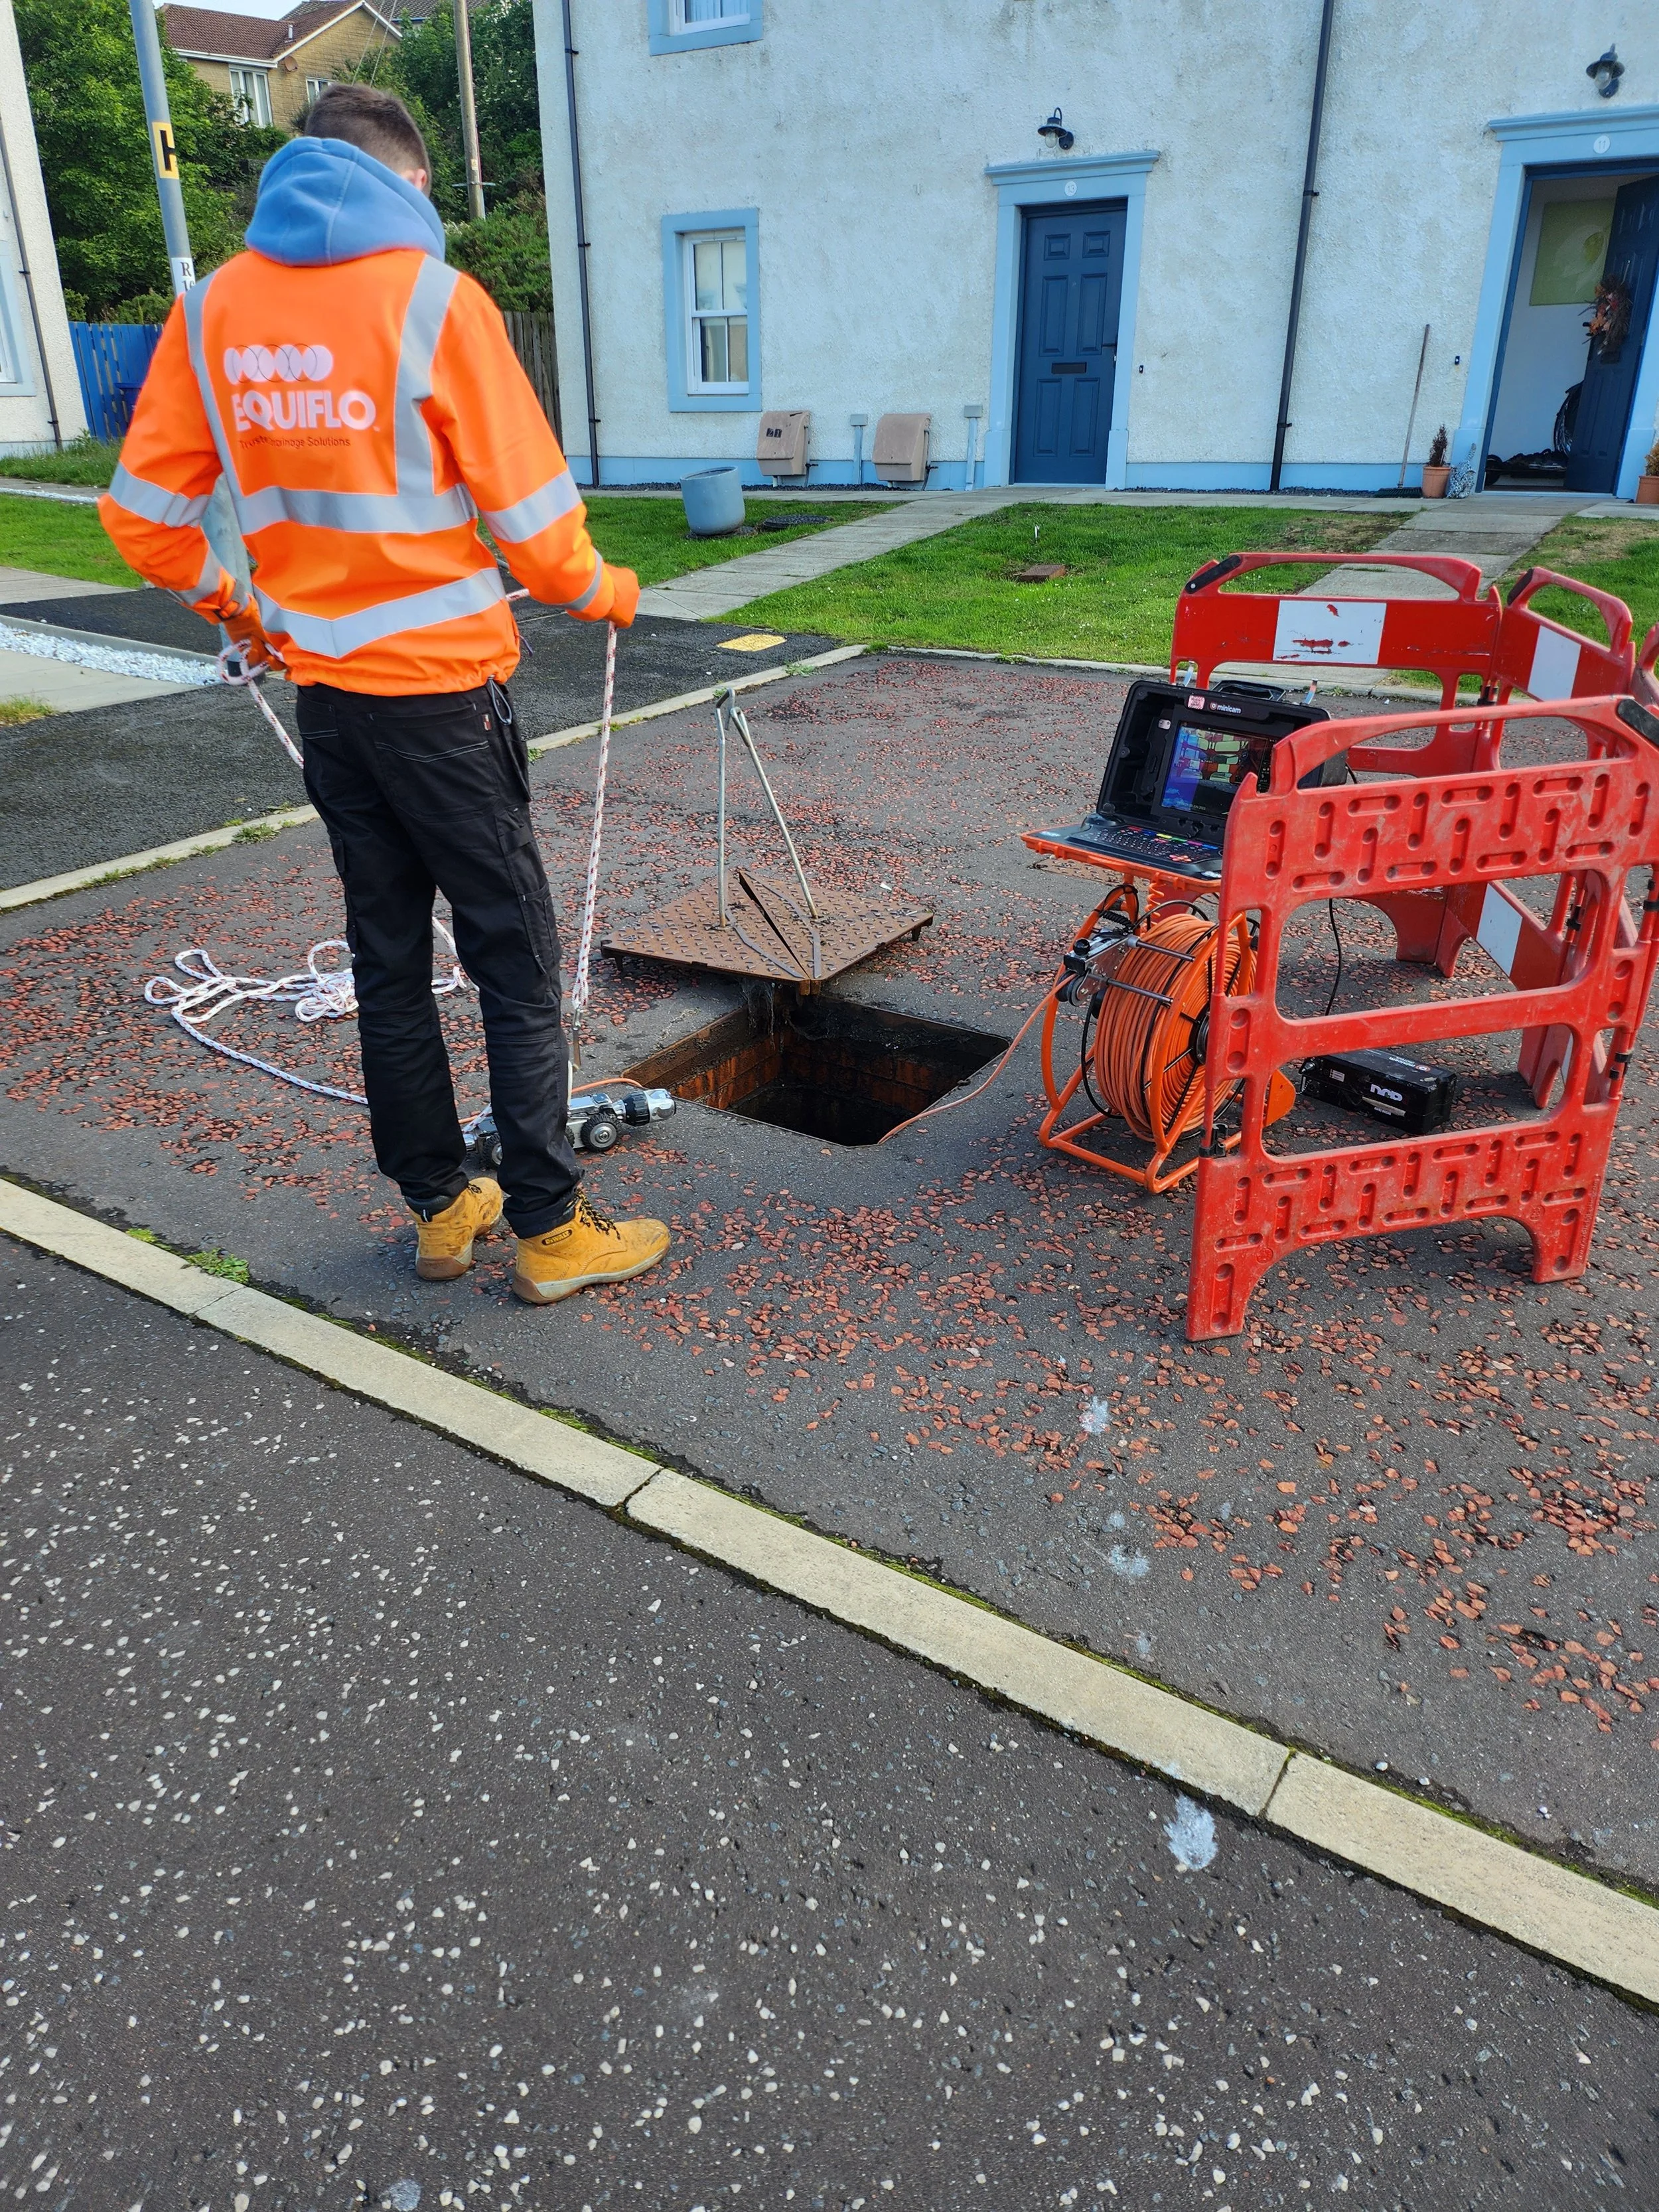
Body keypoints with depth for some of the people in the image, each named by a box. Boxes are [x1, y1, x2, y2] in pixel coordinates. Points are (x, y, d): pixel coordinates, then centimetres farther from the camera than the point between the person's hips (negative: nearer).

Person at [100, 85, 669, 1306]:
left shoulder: (214, 307, 6)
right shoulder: (432, 298, -10)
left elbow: (145, 515, 6)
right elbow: (532, 520, -10)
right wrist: (608, 593, 8)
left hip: (322, 689, 6)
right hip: (443, 689, -5)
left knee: (388, 954, 14)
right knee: (517, 961, 3)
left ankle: (441, 1206, 25)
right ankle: (552, 1230, 10)